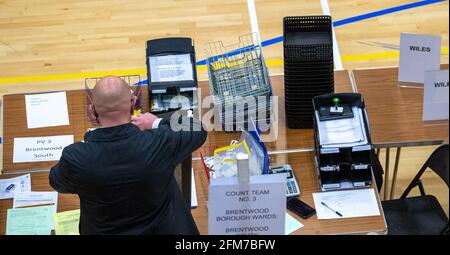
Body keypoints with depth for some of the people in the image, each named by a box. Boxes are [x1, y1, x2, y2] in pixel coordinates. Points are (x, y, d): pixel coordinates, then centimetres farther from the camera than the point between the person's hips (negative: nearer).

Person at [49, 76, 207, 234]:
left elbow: (57, 181, -1)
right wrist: (157, 123, 6)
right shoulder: (161, 142, -29)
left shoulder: (74, 158, -27)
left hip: (103, 231, 1)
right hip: (162, 229, -1)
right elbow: (198, 132, -7)